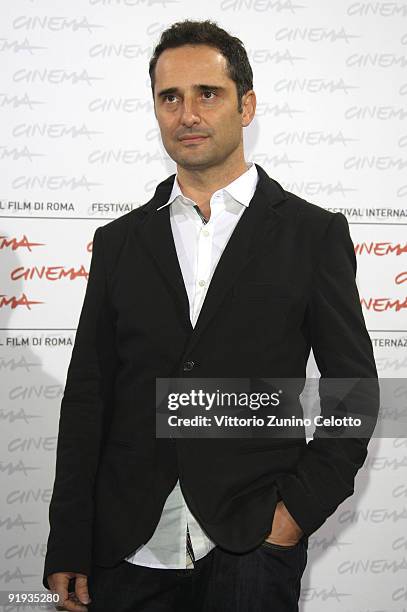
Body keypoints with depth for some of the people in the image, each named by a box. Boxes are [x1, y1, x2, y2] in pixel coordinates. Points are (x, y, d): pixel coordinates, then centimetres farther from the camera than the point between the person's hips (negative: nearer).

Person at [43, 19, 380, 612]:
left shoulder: (314, 233, 1)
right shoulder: (120, 241, 8)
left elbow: (354, 388, 3)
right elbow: (87, 395, 7)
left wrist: (301, 507, -8)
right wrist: (68, 548, 3)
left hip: (253, 550, -2)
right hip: (128, 550, 3)